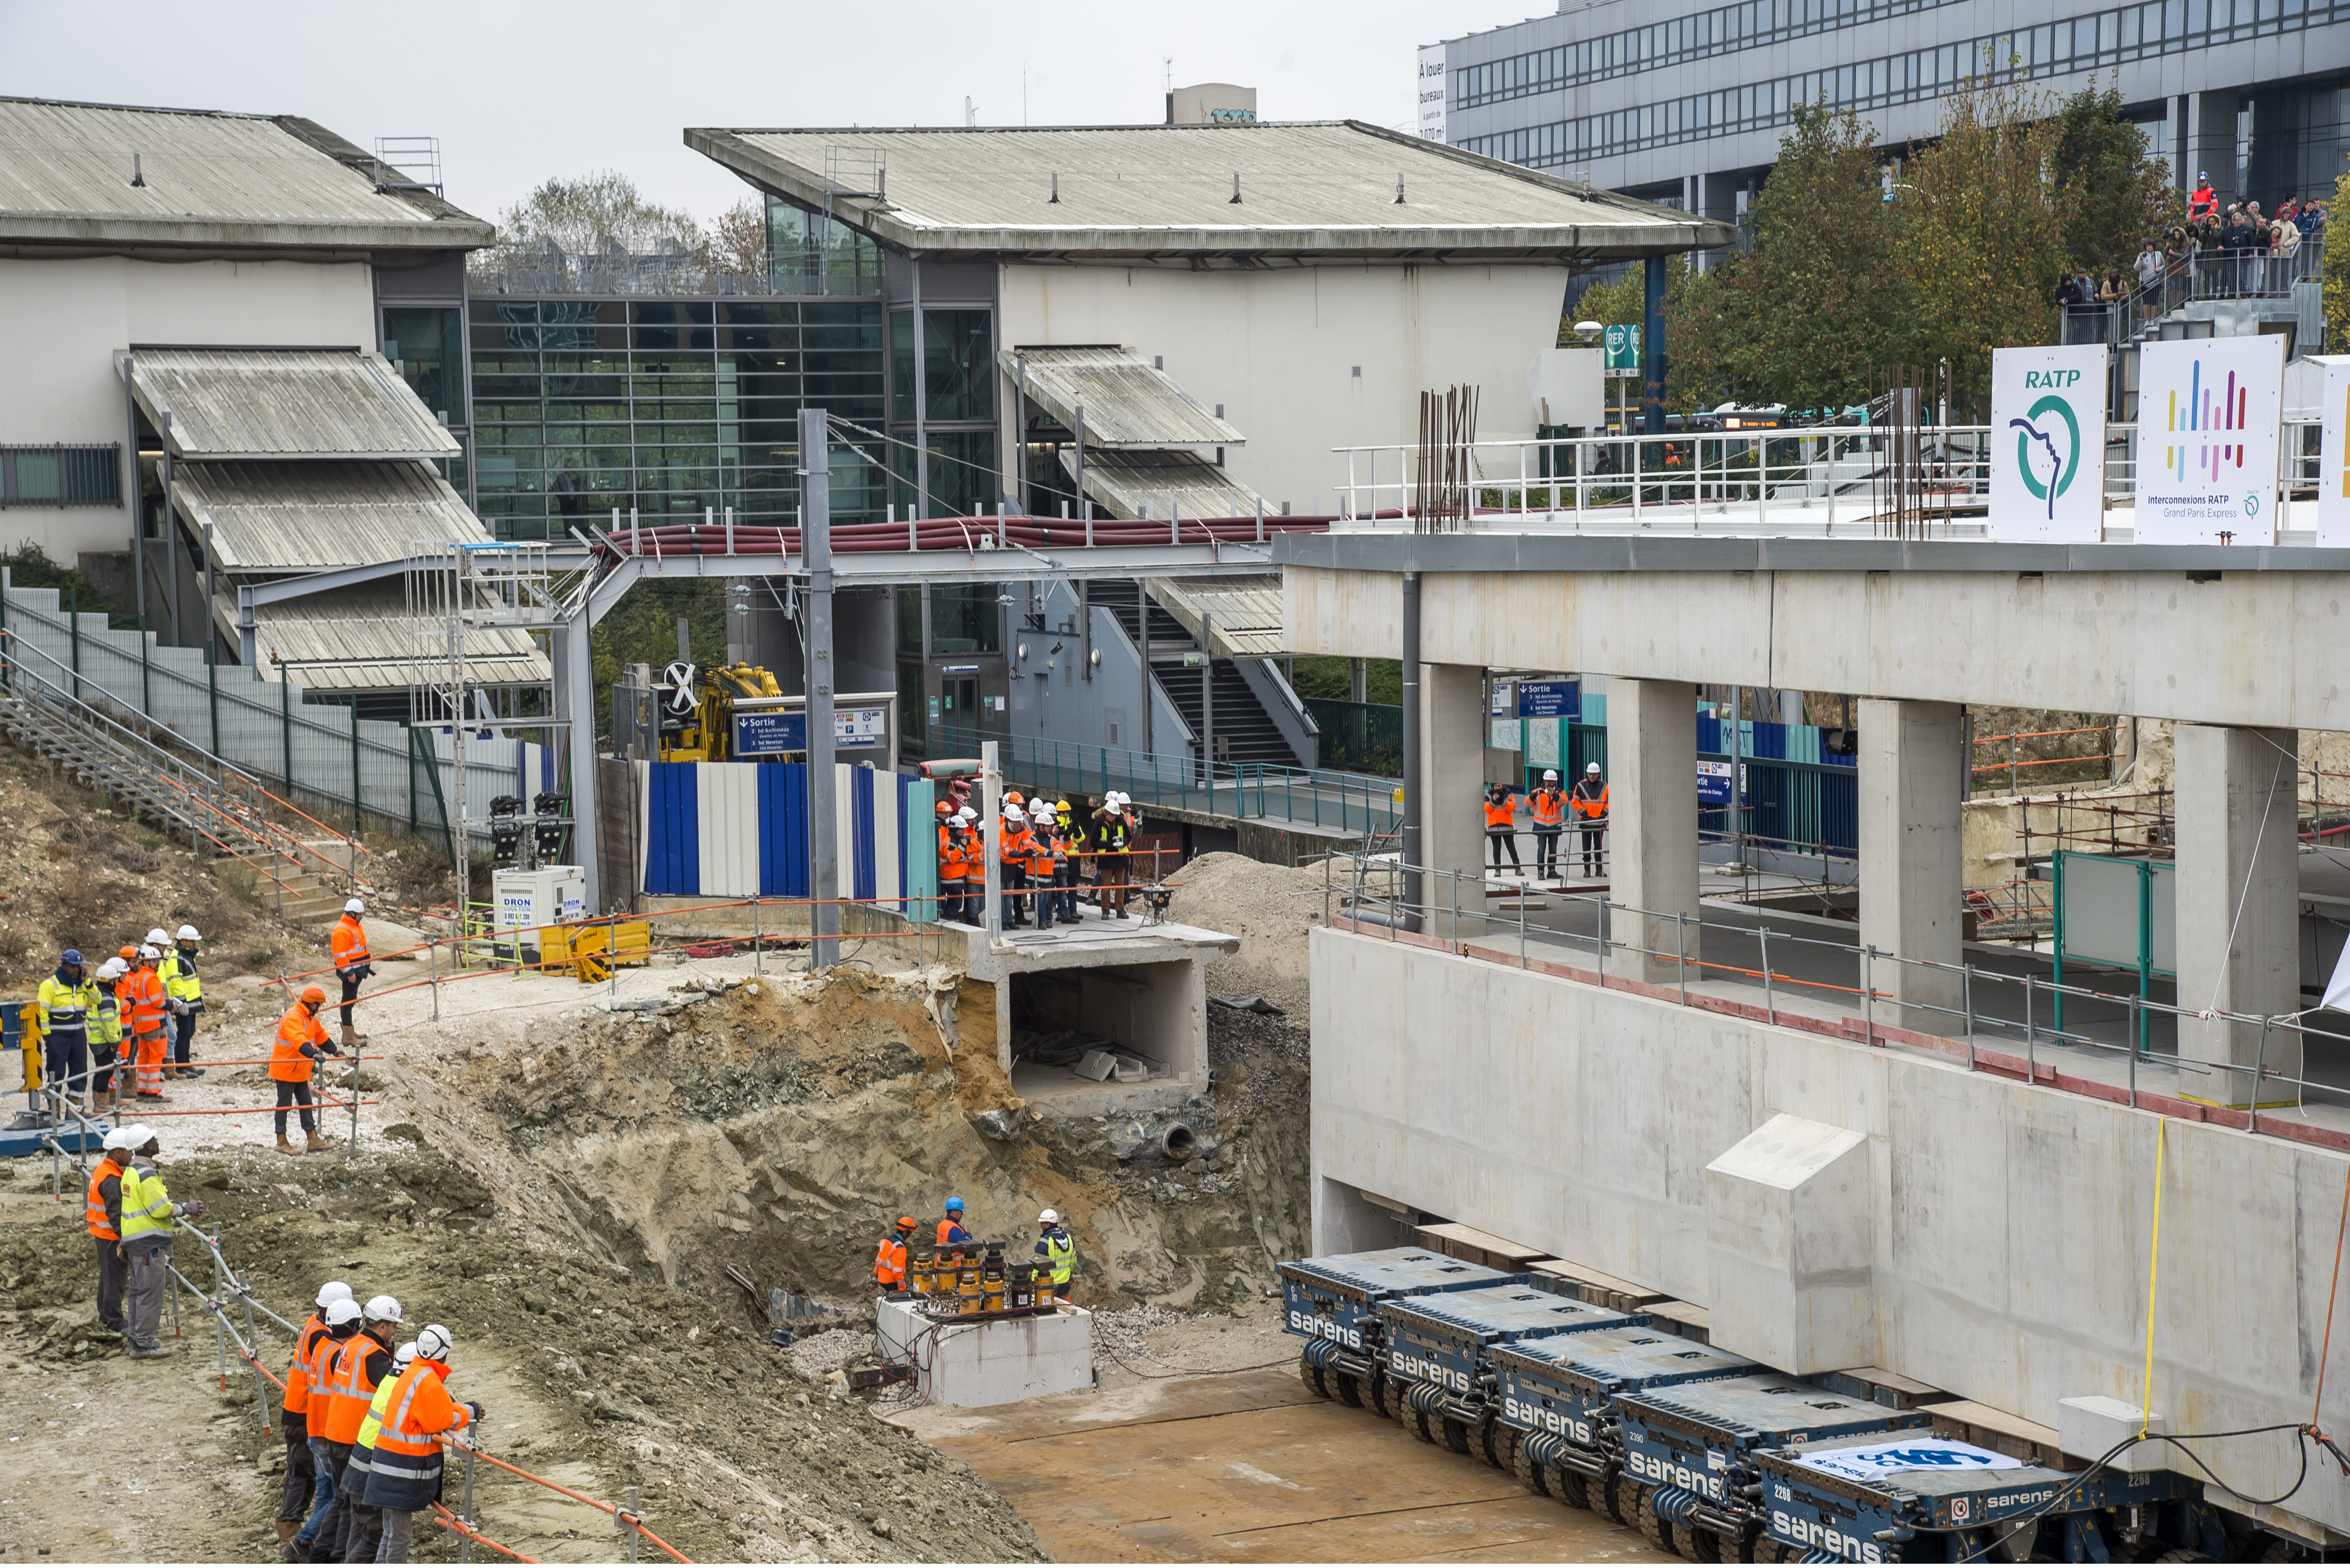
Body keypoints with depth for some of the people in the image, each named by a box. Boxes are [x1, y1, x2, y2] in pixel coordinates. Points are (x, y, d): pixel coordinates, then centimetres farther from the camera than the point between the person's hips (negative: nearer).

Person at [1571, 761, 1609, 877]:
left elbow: (1609, 801, 9)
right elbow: (1575, 801, 2)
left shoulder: (1604, 786, 3)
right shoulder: (1581, 785, 0)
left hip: (1599, 821, 0)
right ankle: (1587, 870, 8)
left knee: (1598, 846, 3)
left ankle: (1599, 870, 9)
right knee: (1586, 847, 2)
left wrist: (1605, 812, -4)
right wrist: (1583, 812, -7)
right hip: (1586, 821, 0)